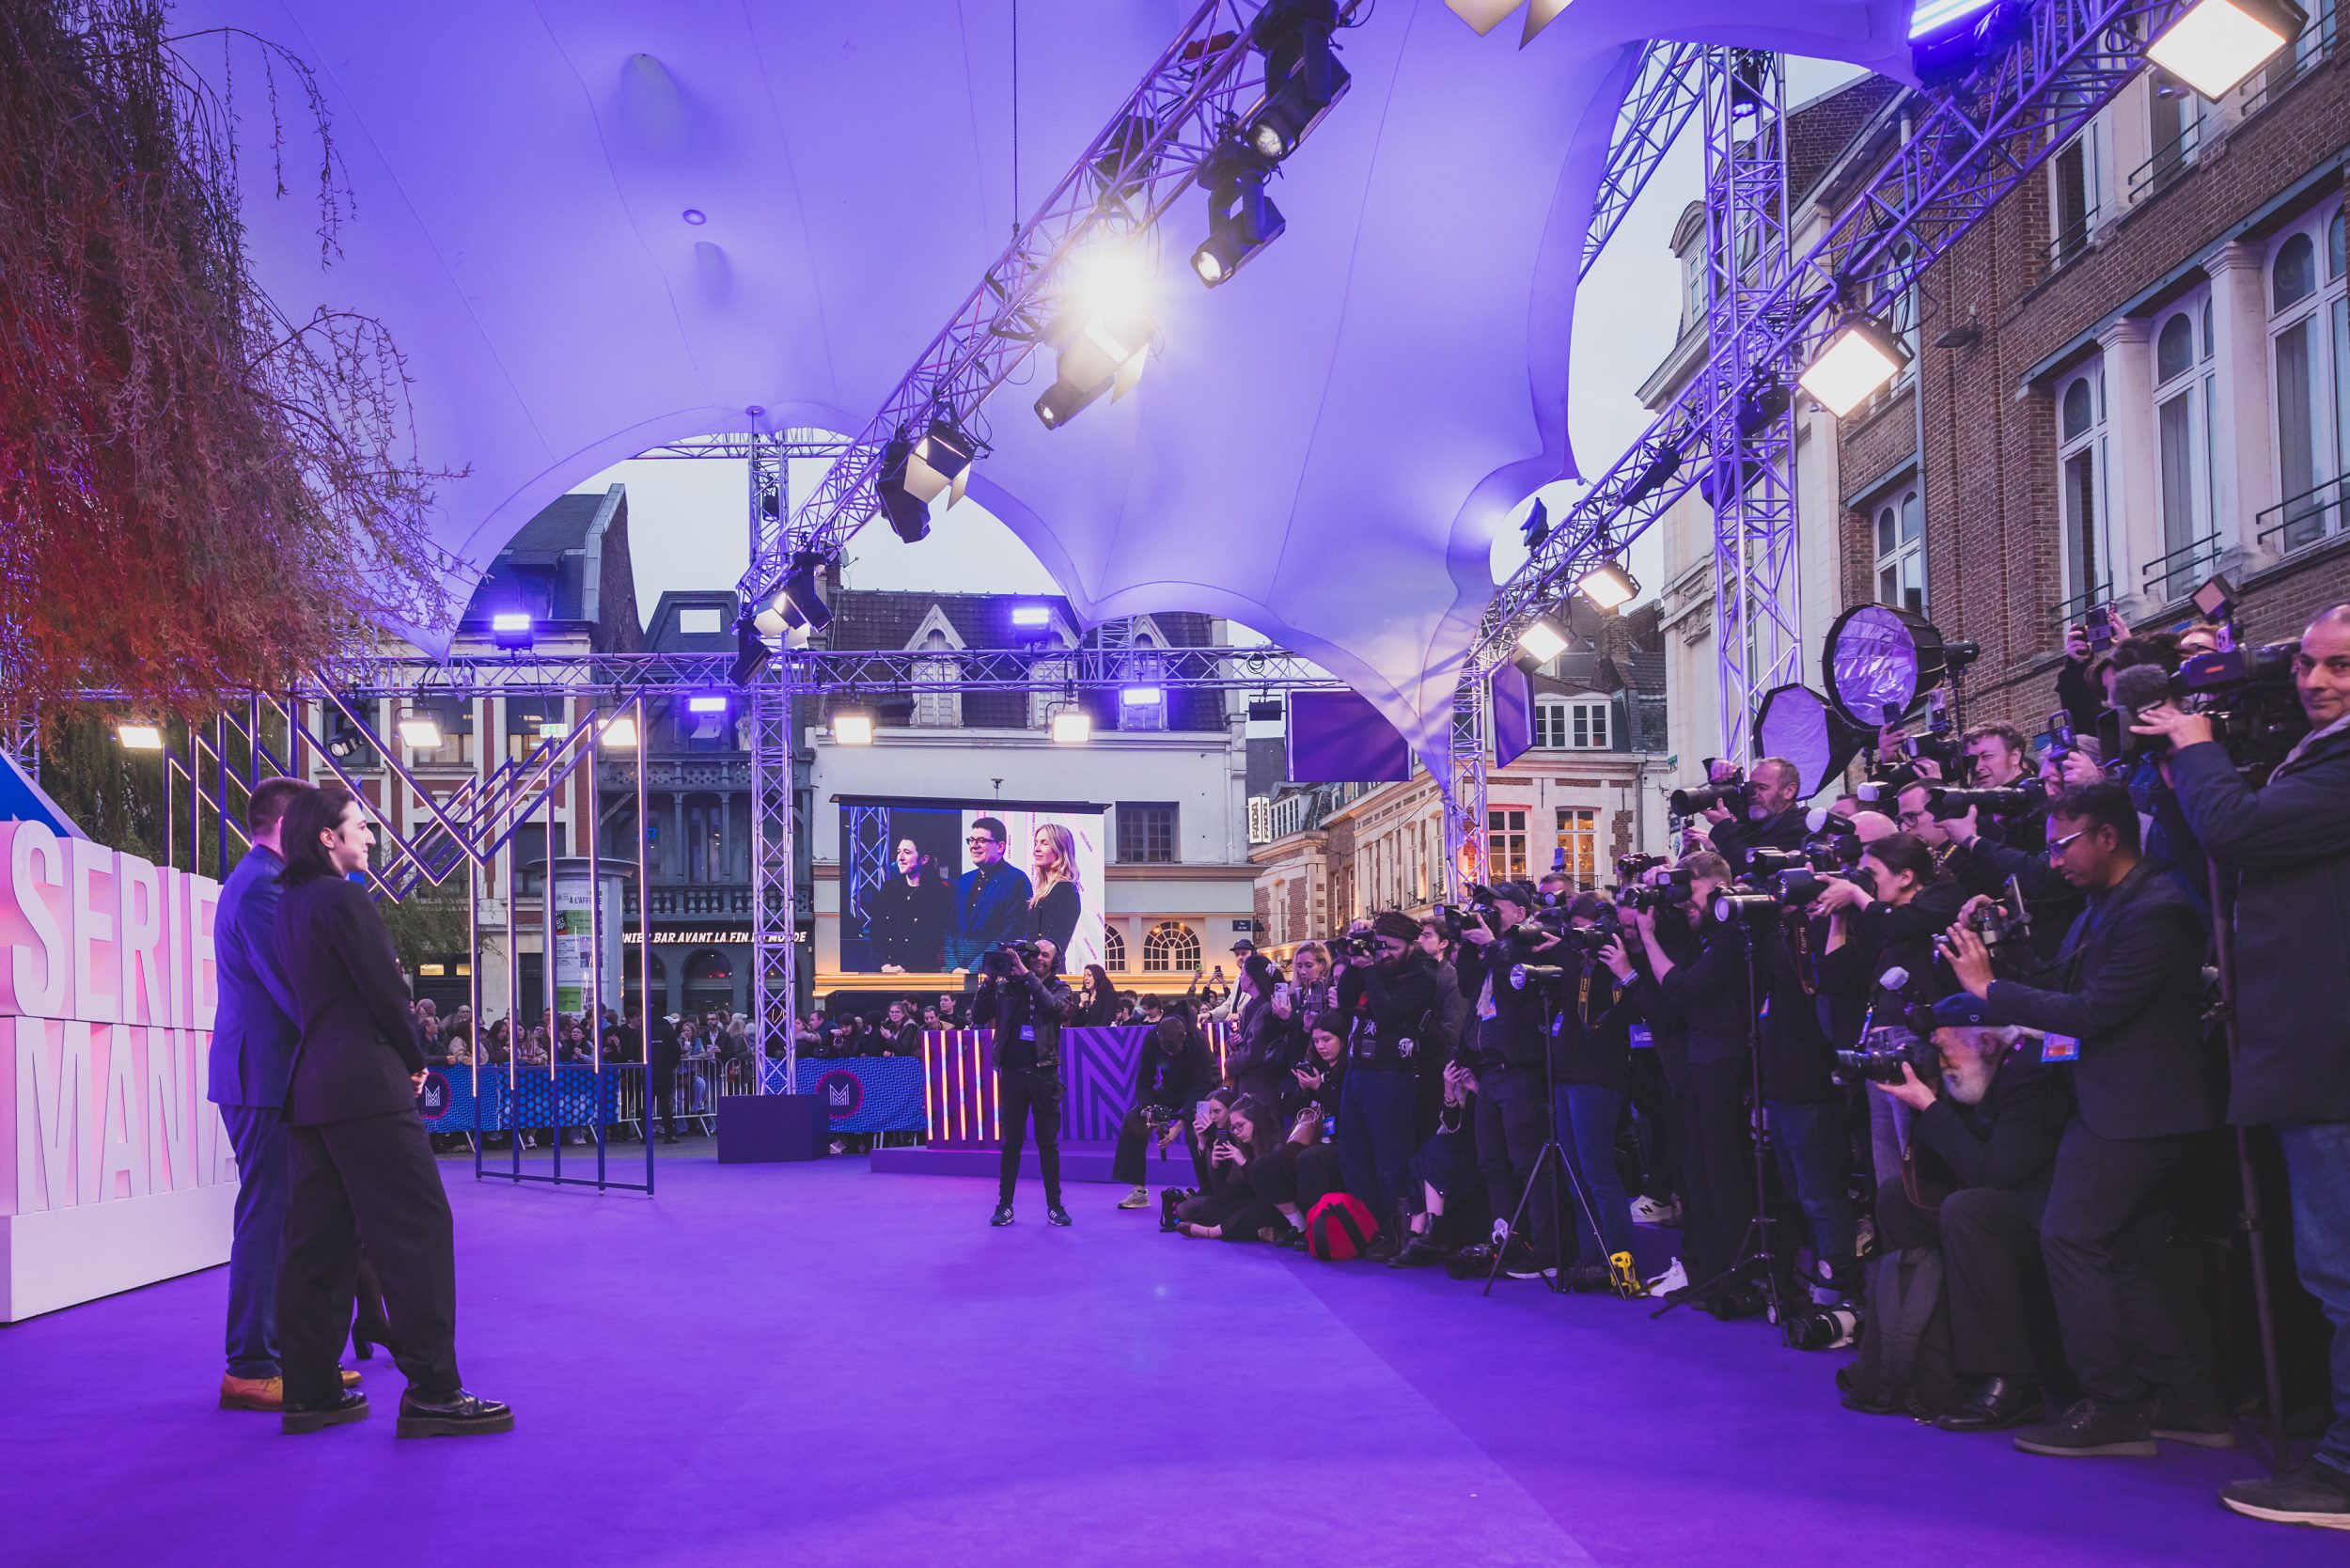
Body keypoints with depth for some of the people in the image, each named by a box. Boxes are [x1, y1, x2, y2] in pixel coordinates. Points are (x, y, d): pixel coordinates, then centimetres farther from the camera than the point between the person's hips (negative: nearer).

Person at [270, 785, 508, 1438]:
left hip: (308, 1088, 9)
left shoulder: (290, 902, 16)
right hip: (365, 1085, -9)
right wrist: (415, 1060, 3)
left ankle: (310, 1391, 13)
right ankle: (431, 1392, -9)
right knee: (417, 1230, -7)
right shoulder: (343, 898, -10)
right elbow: (385, 993, -12)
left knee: (319, 1238, 10)